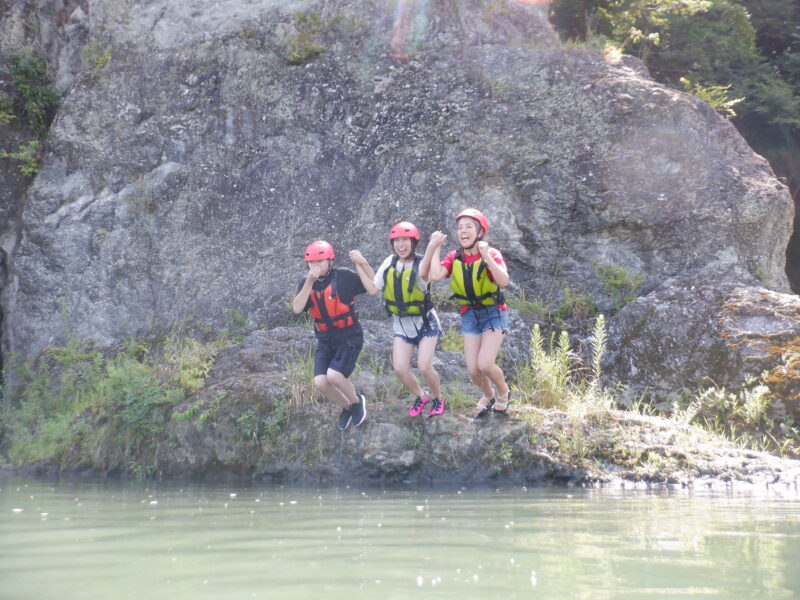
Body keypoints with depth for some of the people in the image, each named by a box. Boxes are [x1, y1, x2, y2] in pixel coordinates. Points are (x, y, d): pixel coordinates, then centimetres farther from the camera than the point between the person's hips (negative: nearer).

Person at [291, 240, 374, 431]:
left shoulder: (344, 277, -14)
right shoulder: (306, 284, -1)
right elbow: (297, 308, -18)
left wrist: (359, 264, -27)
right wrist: (310, 282, -27)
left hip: (349, 337, -5)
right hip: (325, 341, 5)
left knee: (334, 376, -25)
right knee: (320, 382, -11)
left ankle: (357, 401, 7)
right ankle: (347, 407, 19)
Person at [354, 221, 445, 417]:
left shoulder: (421, 264, -18)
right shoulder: (390, 263, -4)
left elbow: (425, 276, -43)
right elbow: (373, 289, -5)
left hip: (425, 323, -4)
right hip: (401, 325, 4)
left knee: (424, 367, -12)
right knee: (400, 368, -6)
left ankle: (438, 399, 16)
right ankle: (420, 397, 22)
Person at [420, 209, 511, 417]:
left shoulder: (491, 254, -15)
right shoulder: (455, 257, -5)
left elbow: (504, 281, -33)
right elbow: (435, 276, -21)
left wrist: (487, 256, -42)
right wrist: (434, 248, -16)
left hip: (493, 313, -4)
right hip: (470, 315, 4)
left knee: (485, 364, -17)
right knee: (473, 369, 1)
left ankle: (503, 392, 15)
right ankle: (488, 396, 34)